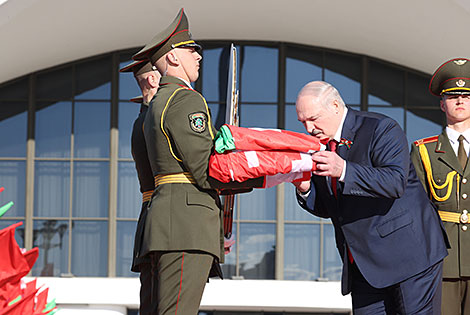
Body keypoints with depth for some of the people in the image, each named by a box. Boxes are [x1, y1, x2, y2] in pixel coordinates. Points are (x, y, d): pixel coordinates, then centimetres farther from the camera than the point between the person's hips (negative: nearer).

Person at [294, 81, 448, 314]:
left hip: (407, 250, -7)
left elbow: (396, 182, -25)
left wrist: (344, 171, -36)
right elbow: (326, 209, 15)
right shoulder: (320, 146, 11)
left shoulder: (381, 129, -10)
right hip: (364, 265, 7)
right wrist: (305, 189, -7)